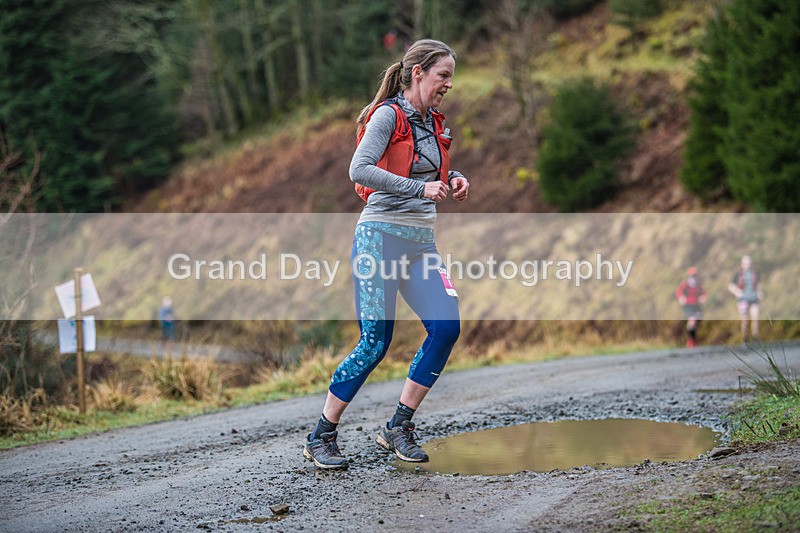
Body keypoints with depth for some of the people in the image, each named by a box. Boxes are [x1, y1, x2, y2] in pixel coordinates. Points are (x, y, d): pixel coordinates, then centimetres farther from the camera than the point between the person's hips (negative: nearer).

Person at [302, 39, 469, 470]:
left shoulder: (433, 124, 15)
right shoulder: (388, 114, -8)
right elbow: (359, 170, -20)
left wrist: (452, 179, 7)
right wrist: (419, 188, -23)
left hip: (421, 240, 8)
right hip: (382, 235, -8)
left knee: (447, 327, -6)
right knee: (374, 343, -10)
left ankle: (398, 427, 6)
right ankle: (320, 438, 4)